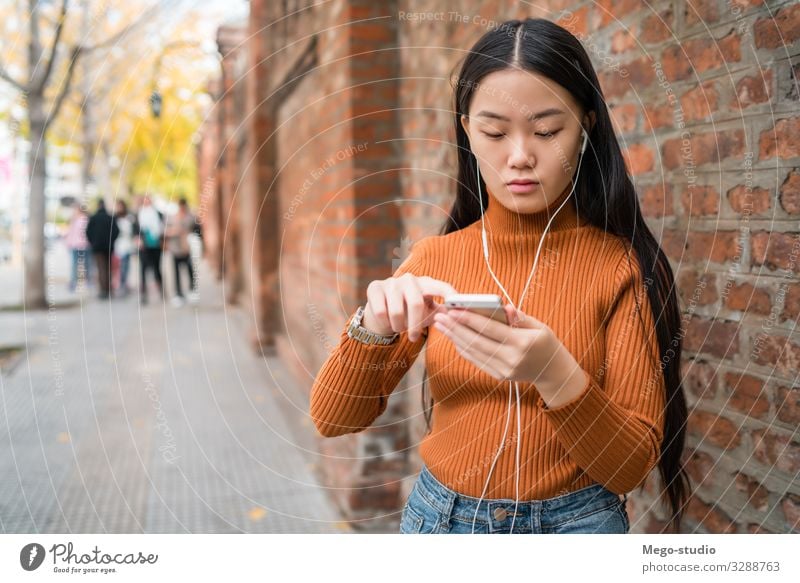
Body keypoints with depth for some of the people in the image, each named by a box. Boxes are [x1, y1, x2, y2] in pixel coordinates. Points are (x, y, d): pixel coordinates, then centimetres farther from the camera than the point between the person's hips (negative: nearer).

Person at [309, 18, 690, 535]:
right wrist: (372, 326, -25)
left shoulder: (624, 265, -11)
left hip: (573, 522, -2)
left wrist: (555, 375, -30)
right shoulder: (434, 257, -3)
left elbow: (632, 465, -14)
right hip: (440, 514, 3)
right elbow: (334, 418, -6)